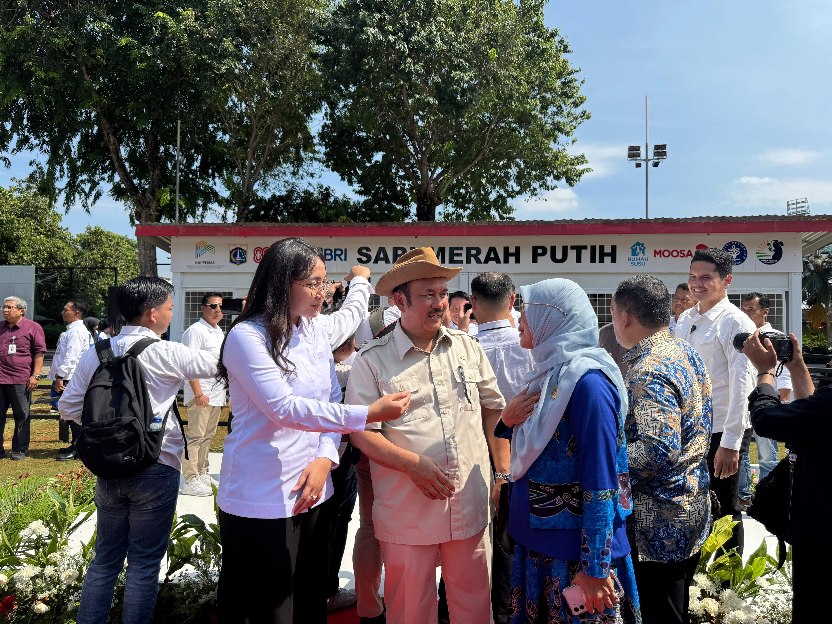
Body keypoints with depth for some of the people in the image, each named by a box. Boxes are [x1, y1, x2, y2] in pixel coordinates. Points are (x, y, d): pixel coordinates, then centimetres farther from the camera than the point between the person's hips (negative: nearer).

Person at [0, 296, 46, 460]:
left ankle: (19, 450, 13)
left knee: (22, 416, 4)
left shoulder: (33, 328, 0)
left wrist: (35, 375, -9)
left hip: (21, 380, -4)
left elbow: (39, 353, -3)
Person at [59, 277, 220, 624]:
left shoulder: (96, 352, 1)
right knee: (144, 564, 7)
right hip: (156, 469, -5)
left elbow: (68, 407, 4)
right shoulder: (166, 353, -13)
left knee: (105, 558, 18)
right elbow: (216, 364, -3)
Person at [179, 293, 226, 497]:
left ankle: (202, 474, 22)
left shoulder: (220, 332, 17)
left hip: (217, 393, 8)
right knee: (195, 436, -6)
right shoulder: (196, 330, -10)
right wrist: (198, 392, -20)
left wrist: (223, 391, 21)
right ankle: (190, 480, -3)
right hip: (202, 393, -8)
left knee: (208, 435, 13)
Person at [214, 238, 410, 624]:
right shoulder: (247, 336, -14)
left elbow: (333, 401, 7)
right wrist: (368, 414, -30)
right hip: (262, 500, -6)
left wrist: (324, 458, -10)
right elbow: (284, 408, -25)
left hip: (312, 491, 6)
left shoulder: (316, 331, 7)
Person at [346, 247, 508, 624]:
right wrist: (413, 464, -19)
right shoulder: (372, 360, -7)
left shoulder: (467, 347, 6)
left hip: (470, 505, 3)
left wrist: (505, 473, 8)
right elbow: (359, 431, -9)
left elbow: (493, 409, 13)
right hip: (406, 511, -3)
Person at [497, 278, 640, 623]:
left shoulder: (587, 381, -21)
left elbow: (601, 481, -21)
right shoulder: (549, 372, 5)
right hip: (538, 539, 8)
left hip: (576, 551, -8)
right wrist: (508, 420, -5)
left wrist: (596, 568, -19)